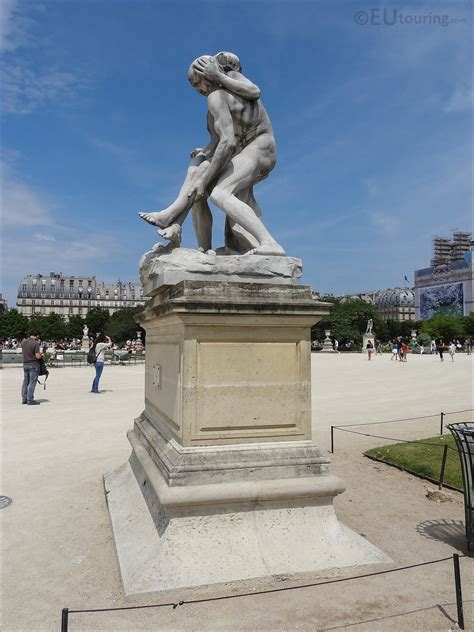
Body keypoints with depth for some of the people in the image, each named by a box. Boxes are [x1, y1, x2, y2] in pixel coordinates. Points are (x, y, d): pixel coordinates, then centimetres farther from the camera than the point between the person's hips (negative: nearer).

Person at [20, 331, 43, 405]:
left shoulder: (23, 342, 4)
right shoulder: (36, 344, -16)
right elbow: (38, 356, -19)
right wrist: (41, 355, 3)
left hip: (25, 364, 7)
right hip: (34, 364, -7)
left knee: (25, 381, 15)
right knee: (32, 382, -2)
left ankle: (24, 399, 20)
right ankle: (30, 400, 0)